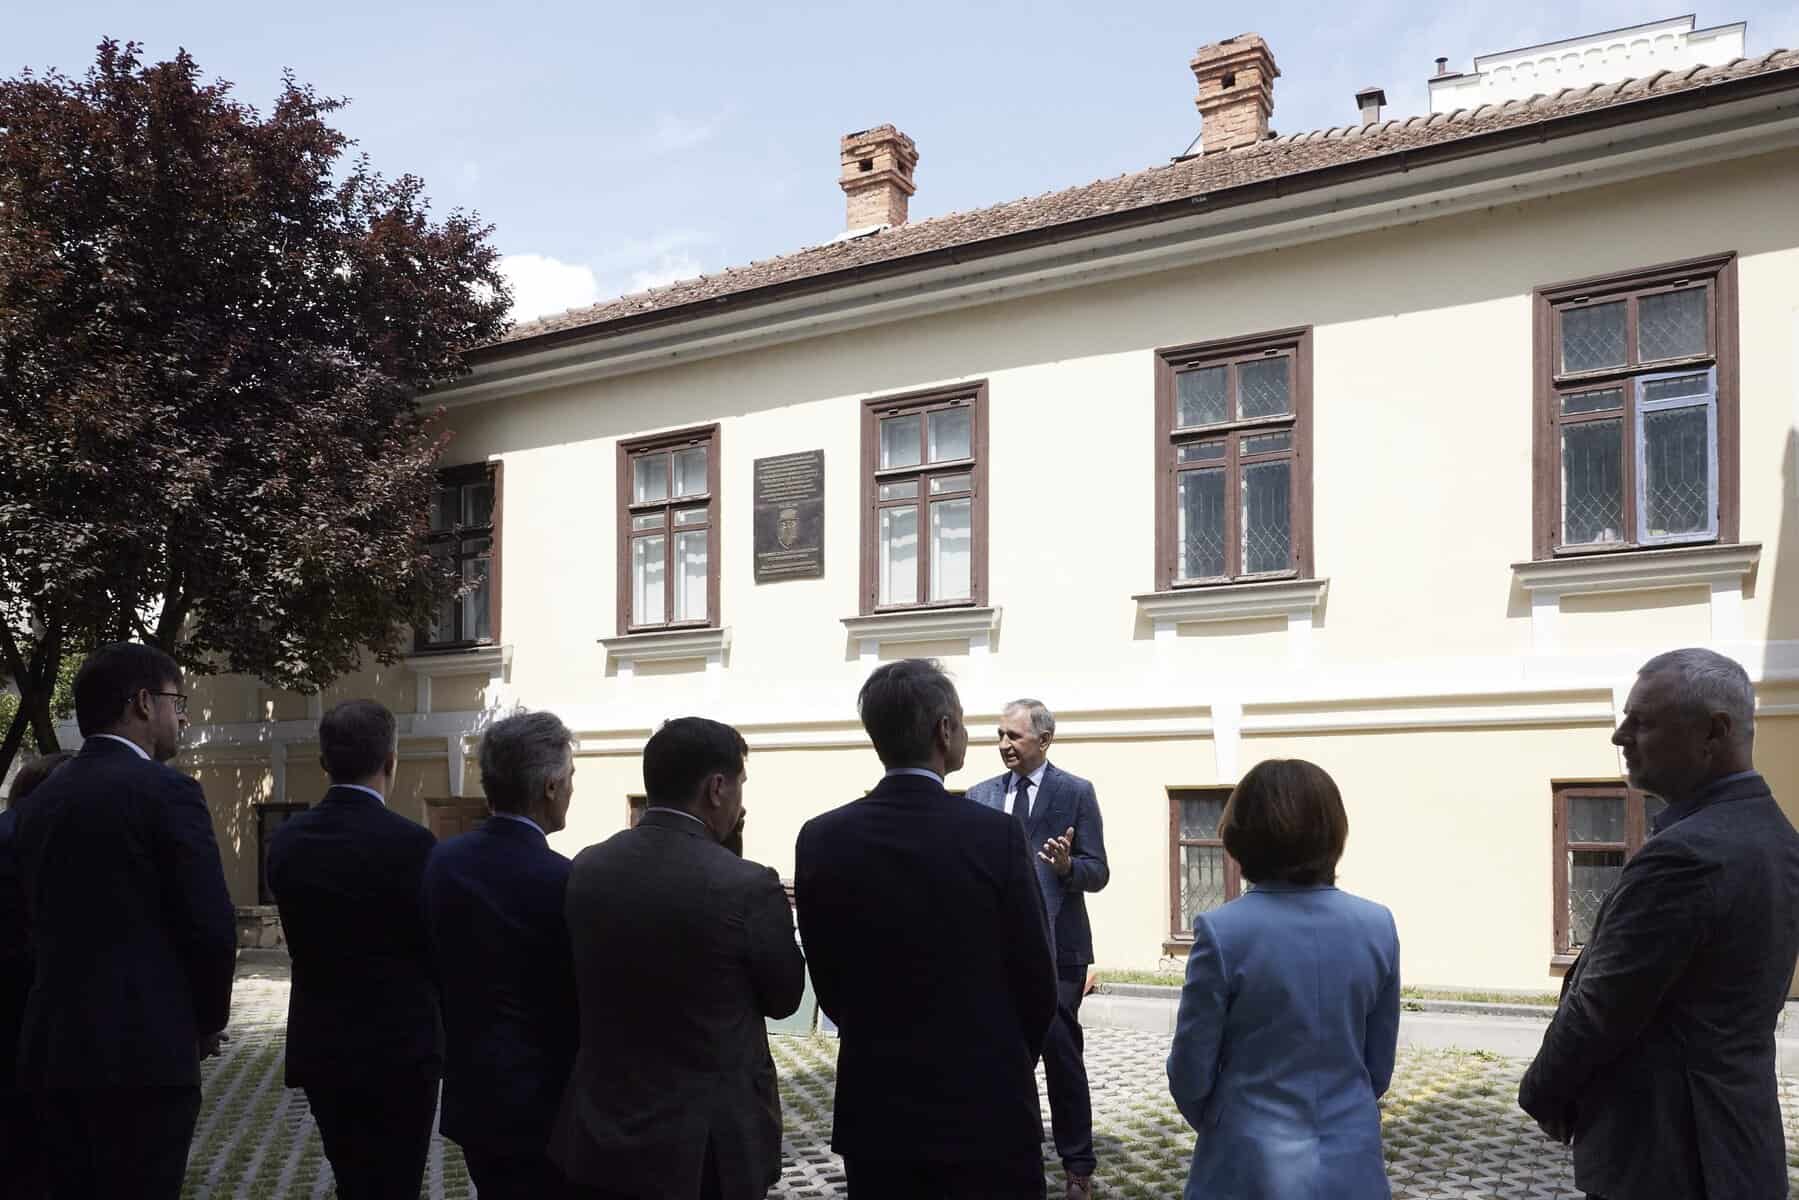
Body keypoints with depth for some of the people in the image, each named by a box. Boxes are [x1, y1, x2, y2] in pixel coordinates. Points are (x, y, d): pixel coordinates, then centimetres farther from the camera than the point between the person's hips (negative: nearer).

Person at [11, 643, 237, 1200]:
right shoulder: (166, 790, -10)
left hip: (53, 1048, 7)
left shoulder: (37, 801, 11)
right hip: (142, 1052, -7)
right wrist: (208, 1019, 3)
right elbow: (211, 926, -14)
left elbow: (41, 922, 13)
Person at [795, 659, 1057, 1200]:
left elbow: (829, 984, 2)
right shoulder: (995, 835, -13)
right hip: (986, 1110, -2)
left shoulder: (821, 840, -5)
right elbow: (1036, 985, -6)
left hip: (875, 1110, 3)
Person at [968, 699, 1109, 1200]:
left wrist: (1068, 865, -26)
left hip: (1055, 944, -4)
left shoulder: (1076, 792, -3)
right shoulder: (980, 795, 8)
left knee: (1060, 1050, -1)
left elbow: (1097, 873, -6)